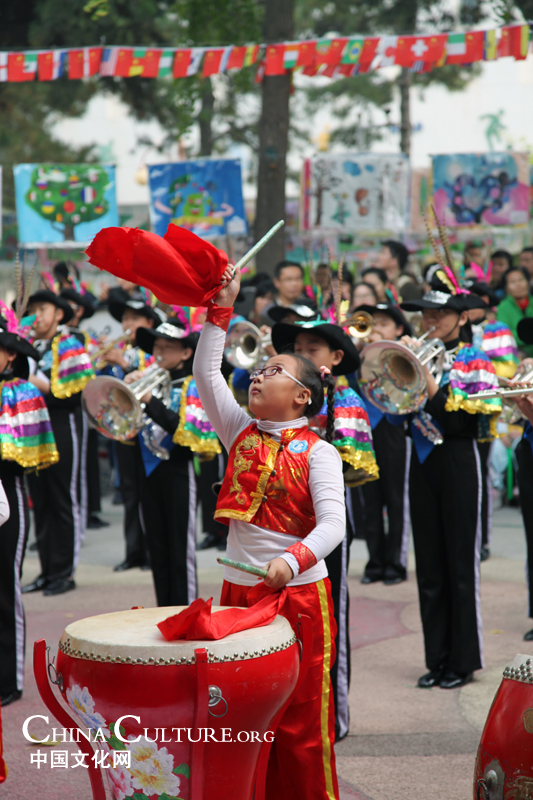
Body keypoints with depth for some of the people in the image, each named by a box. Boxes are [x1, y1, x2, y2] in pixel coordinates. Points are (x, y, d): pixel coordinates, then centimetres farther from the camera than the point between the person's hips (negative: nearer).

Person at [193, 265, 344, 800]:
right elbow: (205, 372, 2)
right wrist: (221, 309, -4)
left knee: (301, 718, 0)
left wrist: (292, 560, -35)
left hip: (298, 594, -5)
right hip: (239, 590, 5)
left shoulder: (317, 451, -8)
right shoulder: (241, 433, 7)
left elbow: (332, 522, -18)